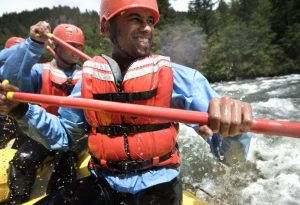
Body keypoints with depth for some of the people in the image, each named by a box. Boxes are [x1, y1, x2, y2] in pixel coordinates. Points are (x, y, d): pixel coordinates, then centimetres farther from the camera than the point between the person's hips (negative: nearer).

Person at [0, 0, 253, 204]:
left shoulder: (175, 76, -9)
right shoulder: (89, 77, 0)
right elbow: (64, 136, 11)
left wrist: (230, 123, -36)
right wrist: (23, 110, -3)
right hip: (102, 184, 3)